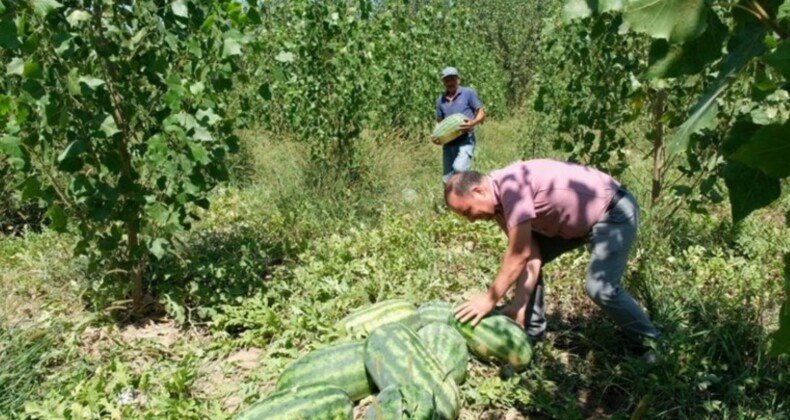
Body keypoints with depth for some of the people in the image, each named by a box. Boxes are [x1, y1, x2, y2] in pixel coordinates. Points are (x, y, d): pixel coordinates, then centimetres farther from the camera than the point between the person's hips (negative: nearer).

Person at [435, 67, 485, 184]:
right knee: (447, 180, 6)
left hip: (465, 140, -5)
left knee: (459, 168, -29)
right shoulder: (440, 100, 11)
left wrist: (472, 123, -21)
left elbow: (482, 113, 0)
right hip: (448, 143, 5)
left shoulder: (468, 93, -1)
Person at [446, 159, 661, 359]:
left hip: (614, 211, -9)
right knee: (527, 259, 4)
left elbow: (520, 255, -29)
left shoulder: (510, 184, -31)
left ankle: (652, 342, 6)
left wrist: (490, 299, -22)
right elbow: (531, 255, -5)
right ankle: (532, 333, 15)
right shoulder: (499, 202, -2)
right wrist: (519, 305, -12)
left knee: (599, 287, -18)